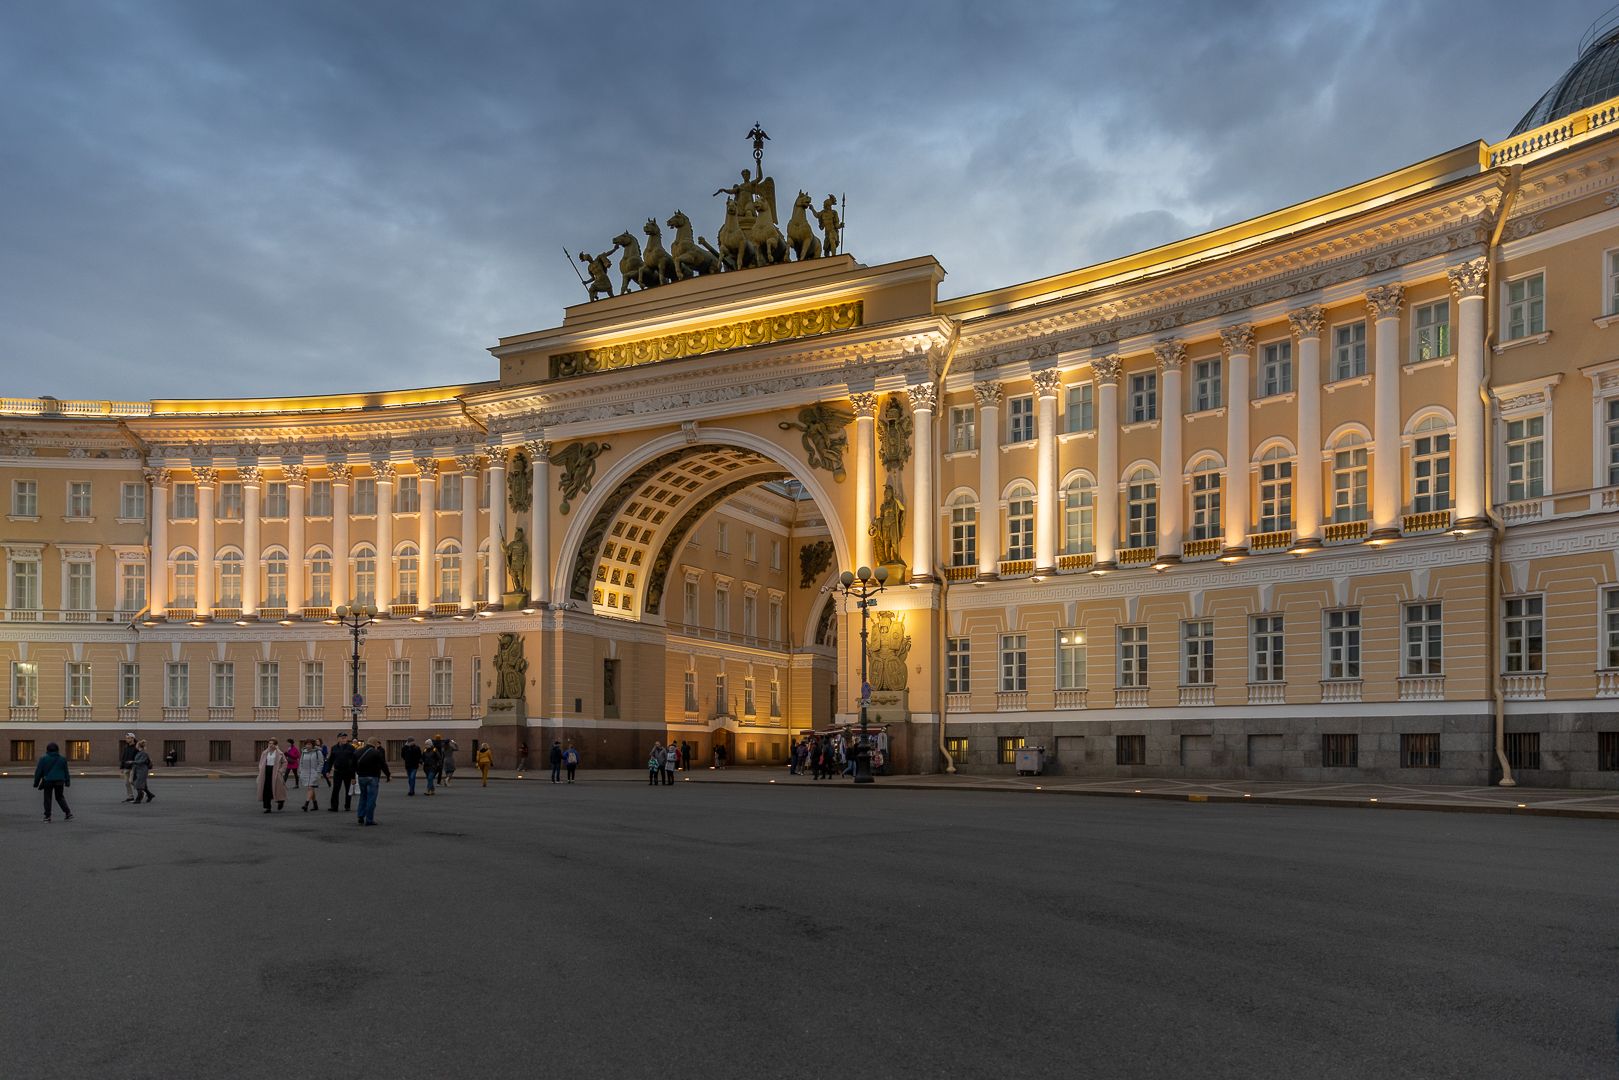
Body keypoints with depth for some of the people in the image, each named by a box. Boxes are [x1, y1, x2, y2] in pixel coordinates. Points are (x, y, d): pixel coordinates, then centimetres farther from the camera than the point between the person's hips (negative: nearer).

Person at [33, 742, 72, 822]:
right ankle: (68, 813, 5)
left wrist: (36, 783, 7)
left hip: (48, 782, -3)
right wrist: (67, 782, 19)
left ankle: (47, 817, 5)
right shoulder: (62, 759, 6)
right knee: (59, 797, 15)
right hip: (59, 781, 3)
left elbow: (39, 772, -1)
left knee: (47, 799, 6)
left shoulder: (43, 759, -4)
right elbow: (66, 771, 11)